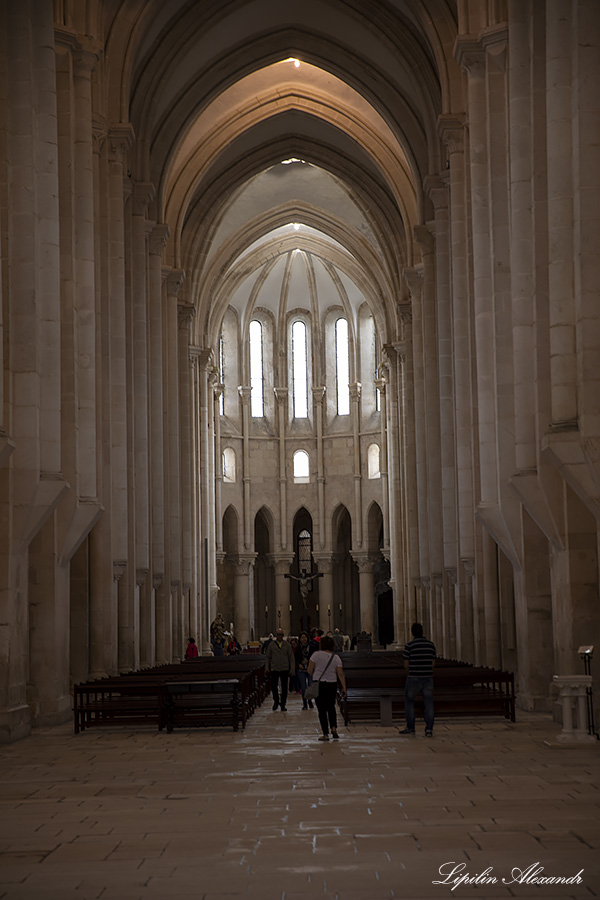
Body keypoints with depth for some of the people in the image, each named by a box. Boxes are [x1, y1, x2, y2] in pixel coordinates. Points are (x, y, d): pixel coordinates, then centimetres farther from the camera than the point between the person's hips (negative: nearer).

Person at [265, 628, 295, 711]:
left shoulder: (287, 645, 5)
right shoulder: (271, 645, 5)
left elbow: (291, 657, 7)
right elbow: (268, 657, 10)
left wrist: (292, 669, 2)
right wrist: (267, 667, 2)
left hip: (285, 669, 1)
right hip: (274, 669, -1)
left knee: (284, 688, 2)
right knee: (273, 686, -7)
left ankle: (283, 705, 12)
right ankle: (276, 701, 17)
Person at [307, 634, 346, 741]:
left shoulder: (316, 654, -8)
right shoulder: (336, 658, -1)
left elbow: (309, 671, -7)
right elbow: (341, 674, -5)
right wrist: (344, 688, -1)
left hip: (319, 684, -2)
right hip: (332, 684, 2)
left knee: (322, 709, 3)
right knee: (331, 707, 19)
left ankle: (325, 734, 3)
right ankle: (333, 728, 0)